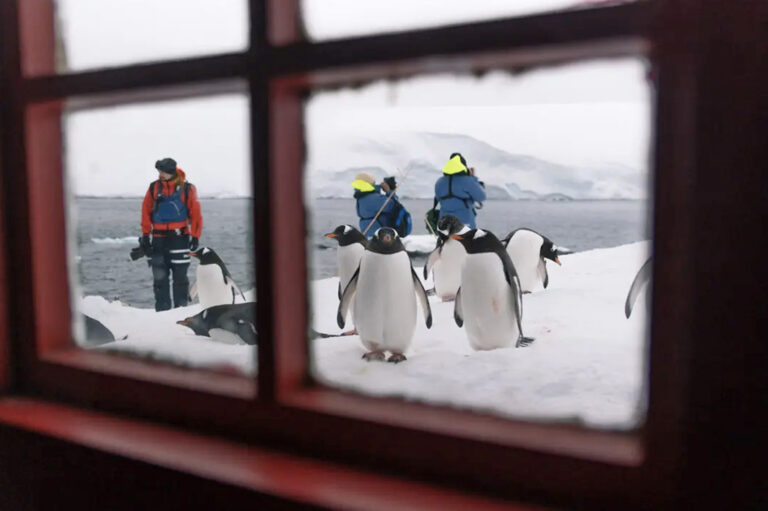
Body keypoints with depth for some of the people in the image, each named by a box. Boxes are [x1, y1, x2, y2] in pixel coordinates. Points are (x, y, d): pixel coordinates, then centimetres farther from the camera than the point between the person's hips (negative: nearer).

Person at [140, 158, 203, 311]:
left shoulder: (187, 188, -2)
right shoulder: (154, 187, 4)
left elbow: (195, 213, 0)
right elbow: (146, 212, 7)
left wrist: (195, 236, -5)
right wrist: (145, 235, 4)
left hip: (180, 238, -2)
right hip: (159, 238, 2)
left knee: (180, 276, 1)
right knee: (159, 277, 4)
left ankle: (181, 308, 10)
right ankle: (162, 310, 11)